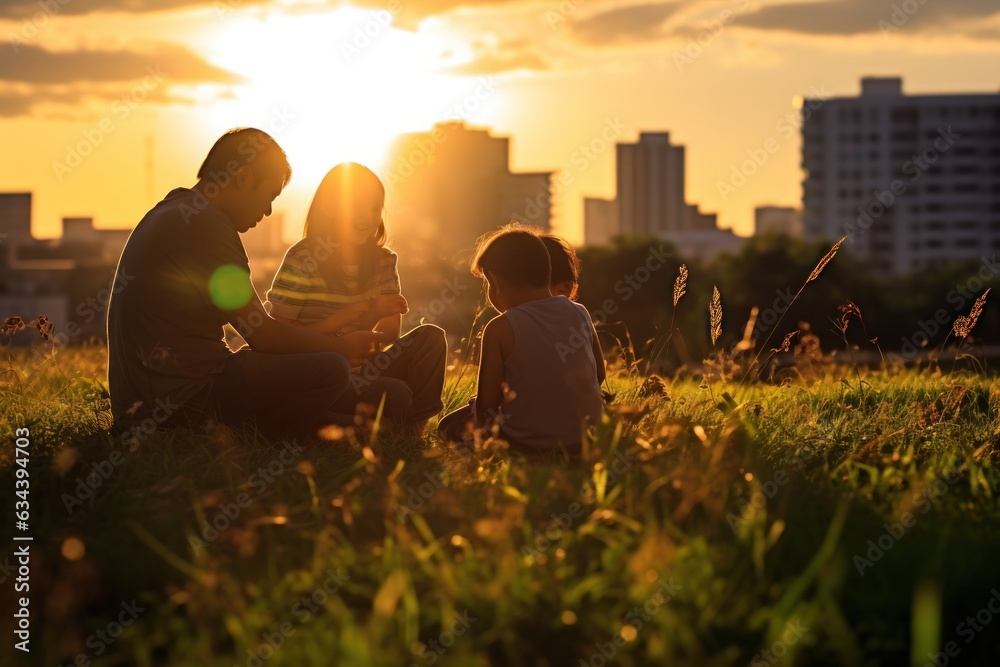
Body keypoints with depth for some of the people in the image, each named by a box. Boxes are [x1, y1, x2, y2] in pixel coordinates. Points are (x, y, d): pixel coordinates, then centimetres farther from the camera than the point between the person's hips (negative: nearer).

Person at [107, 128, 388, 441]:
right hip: (179, 401, -11)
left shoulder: (169, 212, 17)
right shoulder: (205, 224, -14)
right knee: (329, 371, -18)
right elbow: (262, 334, -11)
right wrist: (343, 347, 4)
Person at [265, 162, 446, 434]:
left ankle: (413, 431, -9)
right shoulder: (303, 259, -10)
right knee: (395, 393, -29)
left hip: (358, 373, 6)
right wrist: (347, 316, -22)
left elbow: (389, 334, 0)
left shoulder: (383, 261, 6)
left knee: (431, 337, -12)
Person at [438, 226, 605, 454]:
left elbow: (487, 403, -14)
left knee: (450, 425, 14)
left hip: (529, 442, -6)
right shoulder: (580, 314, -2)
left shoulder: (500, 329, -14)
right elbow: (599, 375, 10)